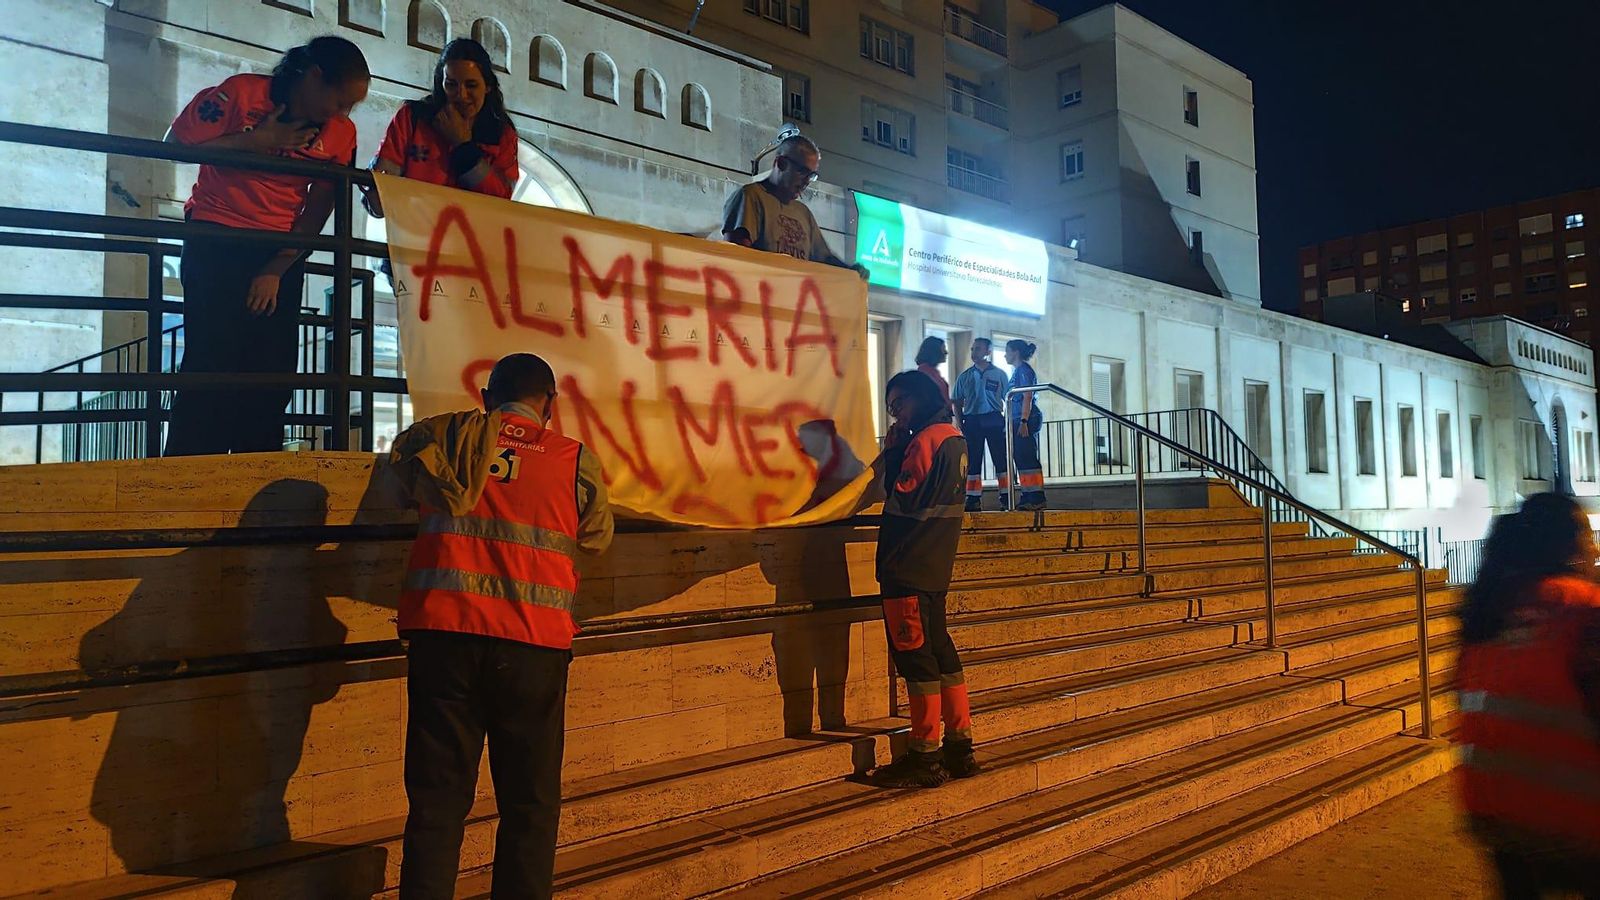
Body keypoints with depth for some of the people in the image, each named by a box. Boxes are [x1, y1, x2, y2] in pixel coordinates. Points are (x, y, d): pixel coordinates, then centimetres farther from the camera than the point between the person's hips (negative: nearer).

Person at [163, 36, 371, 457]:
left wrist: (277, 269, -8)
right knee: (213, 361, -9)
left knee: (273, 370, -1)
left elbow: (317, 212, 0)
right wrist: (254, 142, -15)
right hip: (217, 242, -4)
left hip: (281, 254, 4)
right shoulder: (241, 93, -7)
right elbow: (176, 144, -6)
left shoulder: (341, 133, 2)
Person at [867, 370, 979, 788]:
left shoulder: (926, 439, -14)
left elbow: (901, 497, -16)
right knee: (939, 649, 14)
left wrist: (892, 450, -7)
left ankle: (924, 756, 1)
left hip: (907, 567, -10)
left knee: (914, 655, -5)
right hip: (934, 566, 10)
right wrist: (897, 449, 10)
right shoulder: (954, 437, 16)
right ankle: (960, 749, 21)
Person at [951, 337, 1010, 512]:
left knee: (1001, 459, -4)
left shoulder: (999, 374, 7)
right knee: (972, 462, 2)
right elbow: (958, 403, 13)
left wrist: (1006, 422, -4)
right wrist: (960, 424, 2)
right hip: (972, 421, 2)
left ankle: (1006, 498, -1)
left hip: (994, 420, -2)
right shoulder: (964, 376, 11)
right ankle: (973, 499, 5)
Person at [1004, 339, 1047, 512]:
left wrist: (1024, 422, -21)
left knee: (1027, 458, -11)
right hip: (1018, 420, 10)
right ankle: (1028, 497, 11)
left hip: (1027, 420, -10)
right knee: (1020, 458, 9)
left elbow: (1027, 397, -15)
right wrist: (1010, 423, 22)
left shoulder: (1024, 370, -8)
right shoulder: (1017, 371, 21)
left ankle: (1037, 498, -11)